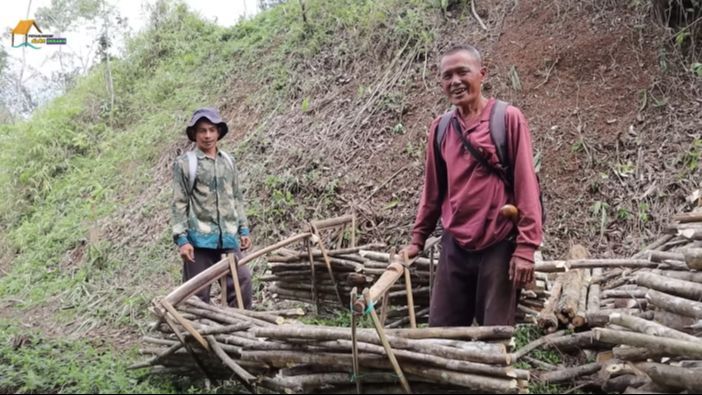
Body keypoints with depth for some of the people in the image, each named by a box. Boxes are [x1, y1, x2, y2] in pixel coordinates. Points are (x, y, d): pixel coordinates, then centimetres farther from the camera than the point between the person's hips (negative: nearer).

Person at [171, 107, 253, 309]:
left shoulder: (228, 161, 13)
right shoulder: (185, 163, -2)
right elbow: (179, 203, -5)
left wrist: (244, 229, 12)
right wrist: (181, 239, -11)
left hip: (228, 237, 4)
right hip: (199, 238, -4)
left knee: (242, 281, -1)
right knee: (197, 292, 2)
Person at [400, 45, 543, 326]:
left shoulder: (508, 118, -6)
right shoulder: (440, 128, 7)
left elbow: (526, 184, -8)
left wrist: (526, 246, -12)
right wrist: (417, 239, 17)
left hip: (499, 246, -4)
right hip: (454, 246, 4)